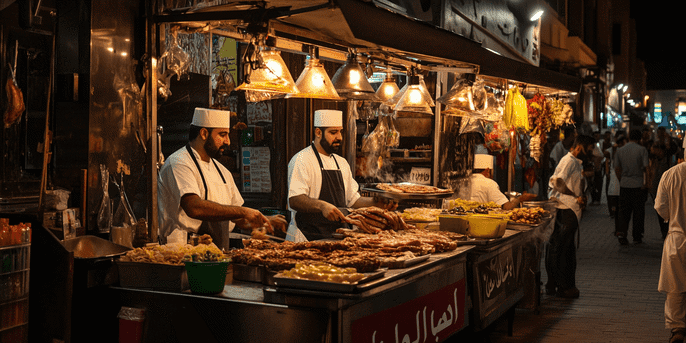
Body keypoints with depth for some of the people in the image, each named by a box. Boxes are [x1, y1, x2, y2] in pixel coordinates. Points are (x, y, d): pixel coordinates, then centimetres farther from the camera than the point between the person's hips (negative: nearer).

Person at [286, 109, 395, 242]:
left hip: (336, 236, 6)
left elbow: (352, 200, 25)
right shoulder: (301, 160, -5)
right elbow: (295, 200, -16)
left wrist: (376, 203, 8)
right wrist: (322, 206, -32)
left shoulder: (342, 163, 19)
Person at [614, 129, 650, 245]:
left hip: (624, 185, 3)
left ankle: (621, 232, -10)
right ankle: (637, 237, 10)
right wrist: (645, 183, -5)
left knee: (624, 210, 8)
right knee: (638, 211, 6)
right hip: (639, 185, -3)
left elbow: (617, 169, 8)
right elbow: (645, 168, -10)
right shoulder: (642, 150, -5)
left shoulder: (620, 150, 6)